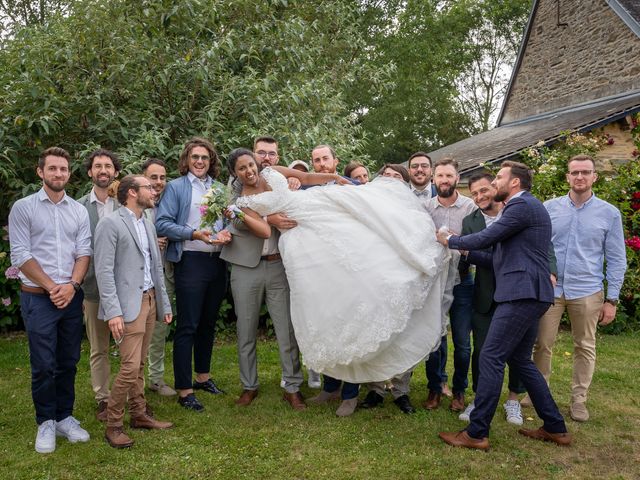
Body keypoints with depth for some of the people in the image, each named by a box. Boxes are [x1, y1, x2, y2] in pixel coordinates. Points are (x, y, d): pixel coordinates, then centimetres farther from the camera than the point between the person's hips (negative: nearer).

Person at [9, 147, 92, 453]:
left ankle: (64, 417, 24)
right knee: (43, 364, 1)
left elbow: (84, 252, 4)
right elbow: (20, 255, -7)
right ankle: (46, 422, 17)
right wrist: (51, 287, -10)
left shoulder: (79, 211, 8)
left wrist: (72, 285, -11)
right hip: (38, 298, -3)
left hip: (72, 297, 3)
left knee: (68, 362, 10)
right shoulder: (23, 208, -2)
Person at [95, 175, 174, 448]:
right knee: (130, 366, -9)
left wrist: (164, 304, 16)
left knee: (139, 364, 14)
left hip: (150, 300, 7)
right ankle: (113, 425, 5)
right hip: (129, 304, -7)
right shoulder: (110, 224, -8)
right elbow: (104, 271, -14)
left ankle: (139, 415, 24)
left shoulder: (148, 225, 16)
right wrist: (113, 311, -20)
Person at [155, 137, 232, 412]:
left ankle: (203, 376, 31)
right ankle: (184, 389, 5)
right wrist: (194, 233, -19)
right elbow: (162, 224, -9)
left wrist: (227, 233, -7)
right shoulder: (176, 187, 0)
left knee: (208, 323, 16)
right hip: (190, 262, -5)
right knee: (187, 326, -3)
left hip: (217, 263, 5)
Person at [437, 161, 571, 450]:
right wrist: (466, 251, 18)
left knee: (491, 358, -9)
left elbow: (484, 239, -13)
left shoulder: (523, 205, -10)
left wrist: (449, 240, 2)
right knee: (520, 360, 16)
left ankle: (476, 433, -4)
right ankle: (555, 428, 22)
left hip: (522, 294, -11)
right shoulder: (524, 207, 22)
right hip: (528, 294, 11)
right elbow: (497, 250, 24)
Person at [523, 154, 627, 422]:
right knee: (542, 344, 7)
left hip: (587, 292, 0)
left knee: (585, 348, 10)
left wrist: (611, 299, -1)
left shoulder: (609, 214, 0)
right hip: (549, 288, 1)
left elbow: (616, 260, 3)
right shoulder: (549, 208, 1)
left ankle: (578, 399, 25)